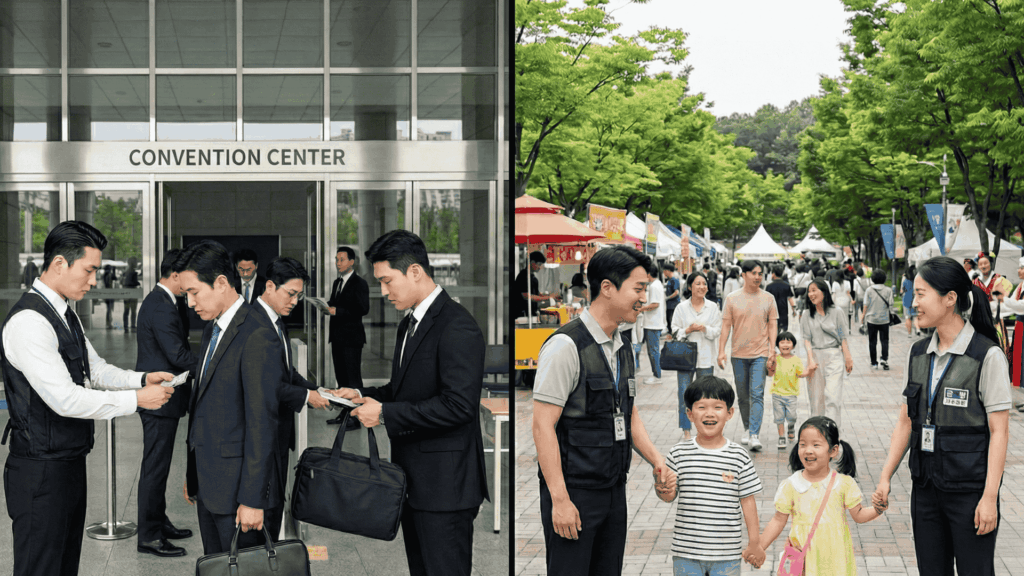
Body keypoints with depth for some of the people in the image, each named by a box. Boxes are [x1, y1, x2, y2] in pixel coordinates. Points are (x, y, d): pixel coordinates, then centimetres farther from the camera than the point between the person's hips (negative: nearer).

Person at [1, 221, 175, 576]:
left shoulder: (64, 314, 11)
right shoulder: (29, 321, -22)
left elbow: (95, 370, 20)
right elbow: (65, 399, -25)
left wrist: (141, 379, 2)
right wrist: (136, 400, -20)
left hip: (70, 461, 10)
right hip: (40, 471, -10)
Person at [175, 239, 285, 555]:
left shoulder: (258, 335, -17)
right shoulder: (212, 328, 13)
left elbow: (262, 422, -20)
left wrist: (253, 499, -20)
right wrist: (193, 473, 17)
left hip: (237, 485, -9)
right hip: (208, 481, 9)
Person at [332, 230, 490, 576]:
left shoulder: (457, 327, -17)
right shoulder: (410, 324, 16)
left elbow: (458, 405, -25)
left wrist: (385, 414, -20)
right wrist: (363, 395, 8)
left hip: (444, 483, -10)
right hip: (414, 481, 10)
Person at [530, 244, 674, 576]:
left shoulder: (622, 348, 12)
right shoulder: (566, 346, -14)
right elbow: (543, 426, -17)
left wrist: (656, 460, 4)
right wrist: (560, 499, -20)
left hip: (614, 490, 8)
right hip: (573, 491, -8)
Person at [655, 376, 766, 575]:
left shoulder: (739, 456, -3)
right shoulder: (679, 453, -2)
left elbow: (747, 500, 3)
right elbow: (669, 495, 4)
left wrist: (754, 542, 5)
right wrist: (663, 490, -19)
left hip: (727, 552, 0)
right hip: (686, 552, 1)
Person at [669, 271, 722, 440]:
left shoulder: (712, 308, 6)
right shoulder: (681, 308, 4)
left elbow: (718, 331, 4)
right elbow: (675, 331, 4)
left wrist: (705, 329, -15)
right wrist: (688, 330, -14)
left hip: (706, 357, 1)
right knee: (684, 394, -3)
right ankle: (686, 431, 5)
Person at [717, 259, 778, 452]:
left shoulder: (768, 299, 3)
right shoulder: (732, 299, 2)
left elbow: (773, 326, 4)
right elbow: (726, 326, 3)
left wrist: (772, 351, -4)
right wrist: (721, 351, -3)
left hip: (760, 354, -1)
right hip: (739, 354, 1)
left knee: (757, 394, -12)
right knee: (742, 395, 11)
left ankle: (754, 435, -16)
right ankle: (747, 429, 29)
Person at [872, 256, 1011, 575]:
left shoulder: (987, 357, -11)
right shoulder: (918, 354, 7)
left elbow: (999, 431, -12)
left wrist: (990, 497, -16)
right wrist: (885, 478, 6)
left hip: (970, 490, -6)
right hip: (925, 486, 6)